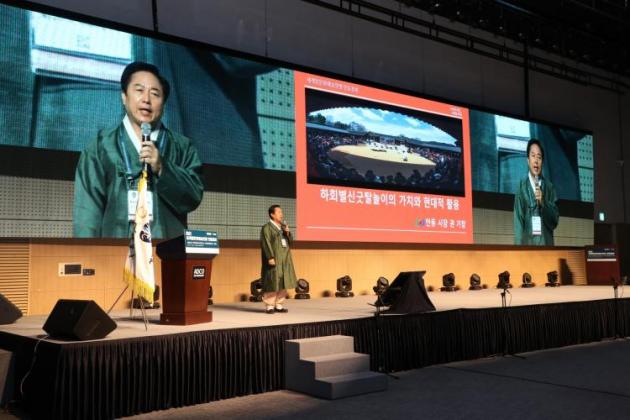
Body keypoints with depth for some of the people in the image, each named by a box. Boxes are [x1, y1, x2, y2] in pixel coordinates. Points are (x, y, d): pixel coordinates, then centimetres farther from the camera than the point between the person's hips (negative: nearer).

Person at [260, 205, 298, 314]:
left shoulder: (282, 227, 17)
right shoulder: (267, 228, -6)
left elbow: (289, 242, 16)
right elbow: (266, 244, -13)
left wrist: (287, 233, -3)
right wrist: (270, 258, -22)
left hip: (284, 259, 7)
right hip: (273, 259, -7)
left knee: (283, 281, 7)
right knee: (272, 281, -7)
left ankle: (278, 305, 13)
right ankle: (270, 306, -1)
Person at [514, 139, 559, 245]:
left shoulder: (549, 187, 9)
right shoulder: (522, 186, 4)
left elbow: (555, 219, 5)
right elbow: (518, 220, 0)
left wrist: (543, 202, -12)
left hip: (546, 244, 2)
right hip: (527, 244, -2)